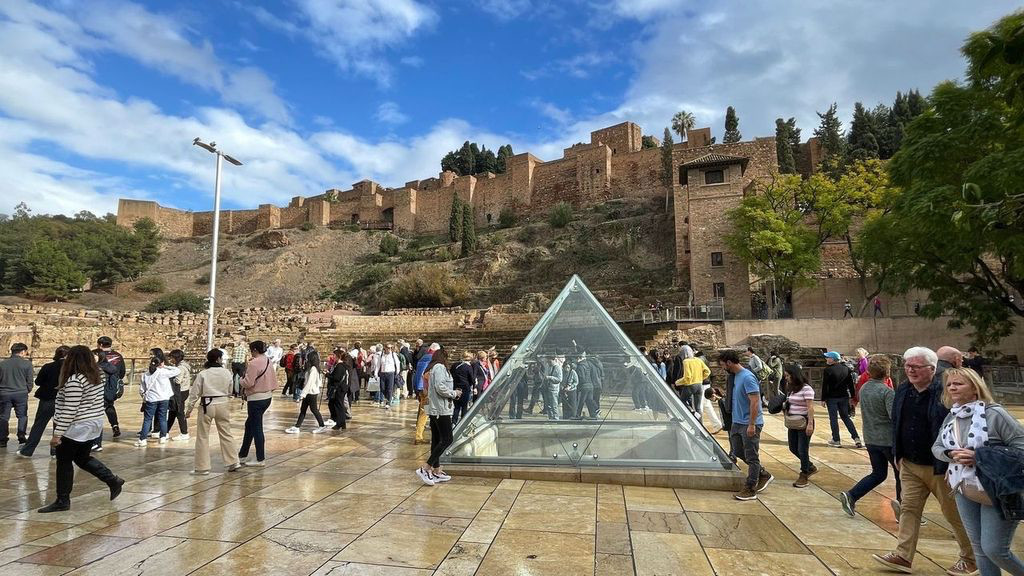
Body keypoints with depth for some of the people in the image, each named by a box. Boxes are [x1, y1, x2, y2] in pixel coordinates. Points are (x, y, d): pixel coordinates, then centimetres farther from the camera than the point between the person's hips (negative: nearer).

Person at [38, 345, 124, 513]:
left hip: (75, 428, -8)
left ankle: (62, 501, 16)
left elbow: (69, 410, -22)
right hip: (94, 425, 8)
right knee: (83, 458, 20)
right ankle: (113, 480, 13)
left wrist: (57, 434, -18)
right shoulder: (97, 377, 5)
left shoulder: (74, 381, -20)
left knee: (64, 463, 6)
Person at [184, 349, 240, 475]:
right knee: (226, 434, 13)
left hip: (207, 406, -3)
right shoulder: (227, 372, -3)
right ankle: (233, 462, 17)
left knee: (203, 436, 8)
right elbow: (230, 391, 8)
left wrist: (188, 410, 5)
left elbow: (194, 394, -4)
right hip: (223, 405, 3)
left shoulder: (202, 374, -9)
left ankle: (202, 467, 14)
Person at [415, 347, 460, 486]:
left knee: (436, 440, 11)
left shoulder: (431, 369, 18)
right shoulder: (440, 367, -10)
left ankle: (437, 472, 16)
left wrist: (452, 393, 16)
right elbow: (440, 387, -21)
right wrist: (454, 393, -7)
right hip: (441, 409, -10)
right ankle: (425, 469, -12)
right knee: (447, 440, -8)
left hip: (434, 409, 10)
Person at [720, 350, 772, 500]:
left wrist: (751, 425, -24)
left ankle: (750, 490, 9)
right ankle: (764, 475, 33)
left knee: (751, 457, 1)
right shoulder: (735, 376, 8)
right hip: (737, 422, 10)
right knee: (739, 452, 17)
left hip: (749, 424, -10)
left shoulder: (747, 377, -20)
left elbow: (755, 402, -23)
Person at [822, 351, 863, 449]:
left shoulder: (828, 370, -13)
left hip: (832, 398, -5)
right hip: (844, 397, 6)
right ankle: (856, 438, 8)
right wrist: (852, 396, 15)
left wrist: (823, 399, -7)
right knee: (846, 417, 16)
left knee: (833, 418, 2)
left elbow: (825, 386, -12)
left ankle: (836, 440, 6)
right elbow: (851, 384, 8)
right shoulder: (846, 369, 4)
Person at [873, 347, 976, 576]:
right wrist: (898, 454, 13)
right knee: (908, 509, 8)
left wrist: (950, 463, -17)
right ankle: (903, 556, 14)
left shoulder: (944, 392, -18)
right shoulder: (903, 390, 3)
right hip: (910, 464, 6)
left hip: (940, 468, -6)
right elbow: (896, 423, 13)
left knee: (955, 514, 12)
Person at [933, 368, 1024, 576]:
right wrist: (952, 455, -13)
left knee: (995, 549, -1)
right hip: (965, 491, 6)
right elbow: (936, 447, 9)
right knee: (979, 548, 14)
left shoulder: (993, 413, -15)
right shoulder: (951, 418, 3)